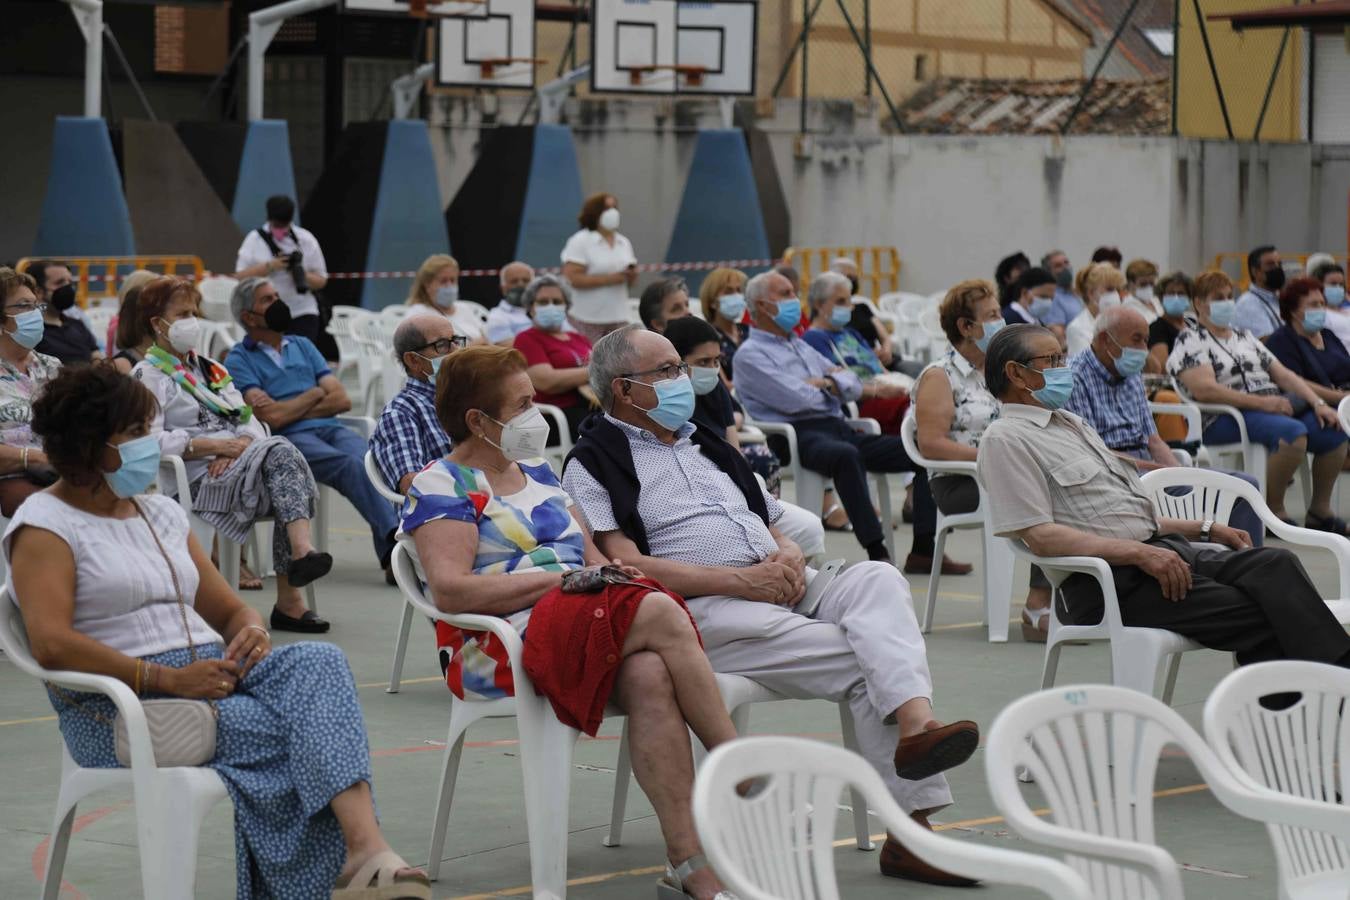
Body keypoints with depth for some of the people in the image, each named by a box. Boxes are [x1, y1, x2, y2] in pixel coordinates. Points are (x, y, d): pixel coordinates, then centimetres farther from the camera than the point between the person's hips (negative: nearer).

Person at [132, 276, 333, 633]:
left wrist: (240, 446, -5)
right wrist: (215, 446, -15)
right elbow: (148, 440, -11)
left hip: (236, 466, 6)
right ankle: (301, 551, -42)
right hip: (195, 480, -6)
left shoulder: (211, 368, 28)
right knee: (280, 452, -29)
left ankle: (290, 598, -35)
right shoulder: (148, 377, 5)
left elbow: (251, 423, 19)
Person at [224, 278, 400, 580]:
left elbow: (342, 400, 15)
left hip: (330, 428, 4)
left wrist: (289, 410, 2)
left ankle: (390, 554, -48)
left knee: (367, 460, -31)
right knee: (352, 466, -34)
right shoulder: (239, 360, 9)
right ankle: (395, 539, -50)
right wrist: (316, 393, 9)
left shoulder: (302, 345, 27)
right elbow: (272, 417, -6)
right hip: (289, 439, -4)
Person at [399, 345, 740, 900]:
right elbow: (451, 590, -14)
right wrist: (559, 578, -16)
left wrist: (611, 570, -3)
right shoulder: (442, 486, 1)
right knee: (661, 613, -29)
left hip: (584, 625, 6)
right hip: (498, 647, -6)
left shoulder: (537, 473, 24)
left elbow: (590, 557, 23)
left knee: (650, 675, -31)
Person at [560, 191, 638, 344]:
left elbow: (631, 282, 22)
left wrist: (632, 276, -4)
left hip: (619, 318, 6)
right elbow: (571, 278, -15)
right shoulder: (580, 242, -5)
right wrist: (609, 279, -17)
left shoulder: (624, 243, 16)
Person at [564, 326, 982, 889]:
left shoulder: (707, 446, 30)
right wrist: (739, 580, -16)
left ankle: (915, 724, -46)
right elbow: (627, 567, -9)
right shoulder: (593, 466, 5)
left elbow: (773, 523, 29)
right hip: (702, 612, -6)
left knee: (876, 578, -26)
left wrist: (789, 555, 2)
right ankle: (911, 828, -33)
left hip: (779, 593, 6)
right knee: (864, 663, -26)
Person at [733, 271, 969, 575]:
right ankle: (877, 555, -41)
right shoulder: (750, 354, 1)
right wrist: (828, 383, 8)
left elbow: (854, 387, 23)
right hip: (800, 434, -8)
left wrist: (828, 383, 2)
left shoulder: (802, 347, 28)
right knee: (846, 455, -41)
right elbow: (794, 400, -12)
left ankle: (923, 551, -11)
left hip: (839, 428, 8)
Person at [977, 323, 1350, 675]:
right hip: (1107, 581, -8)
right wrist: (1140, 553, -20)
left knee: (1274, 564, -18)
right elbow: (1040, 537, -15)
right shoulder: (1005, 440, -3)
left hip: (1157, 549, 8)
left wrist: (1205, 529, 16)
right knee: (1255, 616, -24)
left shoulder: (1070, 423, 26)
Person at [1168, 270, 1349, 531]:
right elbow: (1203, 389, -15)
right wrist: (1260, 402, -20)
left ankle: (1320, 510, -2)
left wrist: (1318, 402, 3)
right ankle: (1274, 511, -22)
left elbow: (1283, 374, 20)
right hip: (1225, 420, -8)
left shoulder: (1244, 336, 25)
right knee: (1293, 432, -35)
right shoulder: (1191, 341, 1)